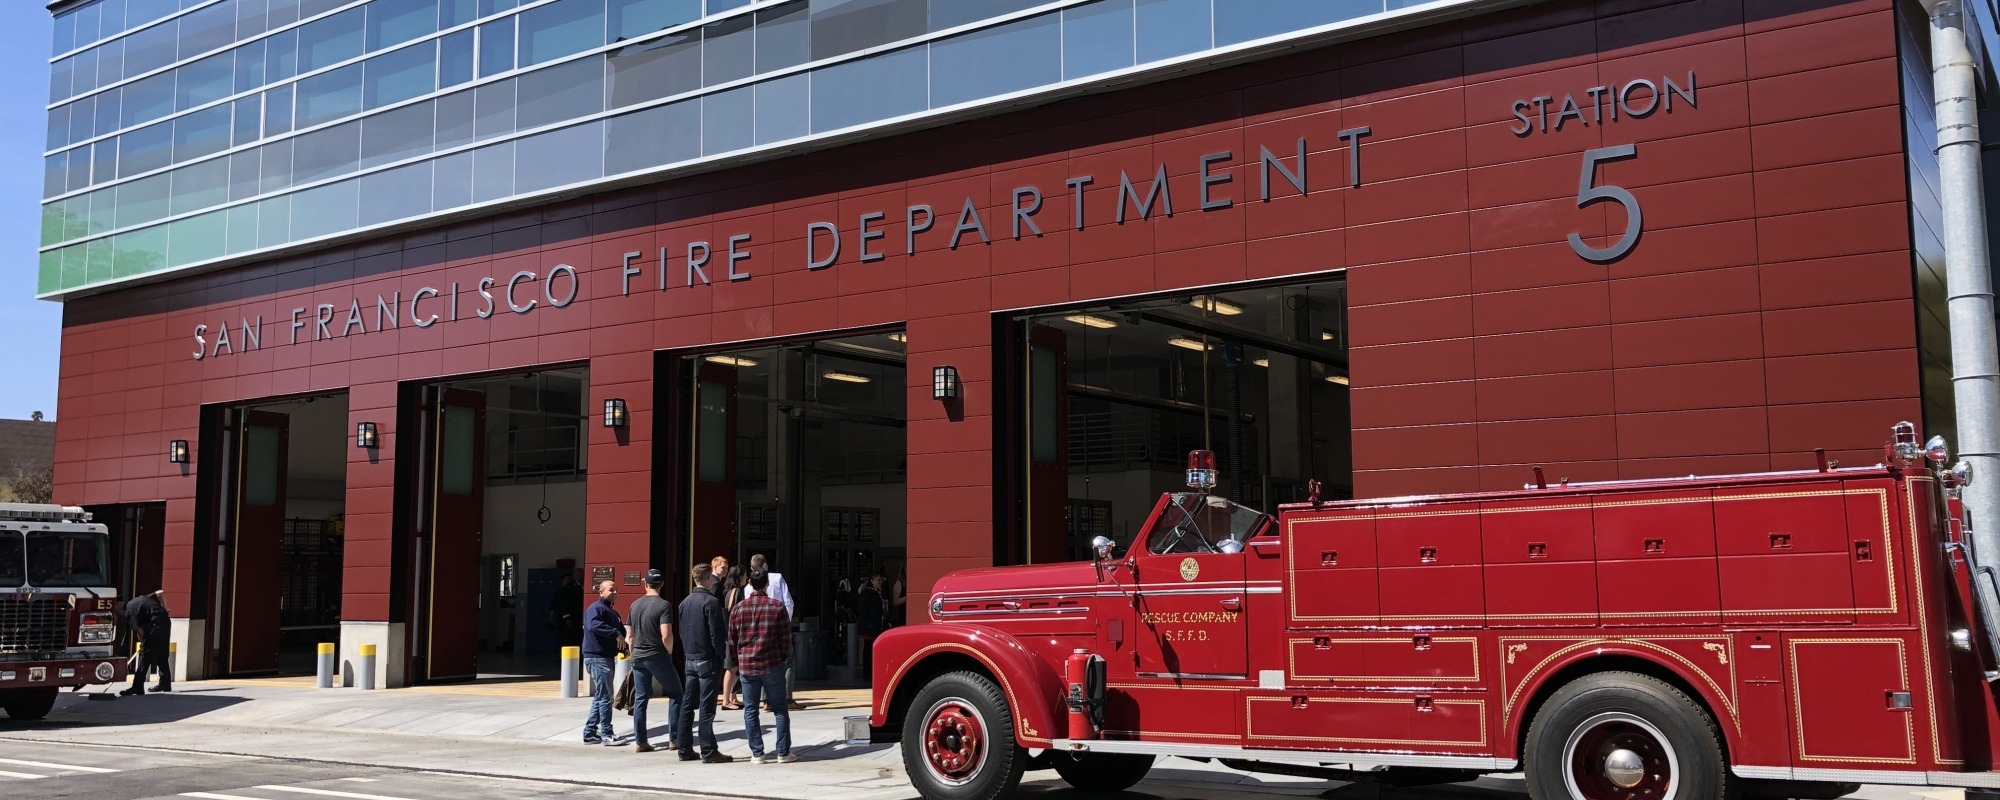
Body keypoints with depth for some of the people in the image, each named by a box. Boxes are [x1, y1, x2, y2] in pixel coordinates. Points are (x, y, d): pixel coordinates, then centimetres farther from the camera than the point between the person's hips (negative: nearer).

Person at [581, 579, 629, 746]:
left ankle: (590, 732, 18)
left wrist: (623, 646, 5)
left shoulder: (612, 612, 20)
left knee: (600, 696, 13)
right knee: (605, 696, -8)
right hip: (597, 657, -10)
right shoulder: (595, 608, -11)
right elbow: (594, 625, -31)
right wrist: (616, 634, -32)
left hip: (607, 657, 10)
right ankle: (606, 735, -5)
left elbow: (621, 630, 23)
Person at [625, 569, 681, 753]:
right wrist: (670, 652, -4)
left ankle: (641, 741, 8)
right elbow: (666, 636, -21)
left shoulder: (635, 605, 7)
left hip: (638, 657, 5)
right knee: (675, 694, 8)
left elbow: (629, 635, 12)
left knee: (640, 699, 9)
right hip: (658, 656, -5)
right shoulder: (664, 605, -12)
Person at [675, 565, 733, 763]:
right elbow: (717, 634, -16)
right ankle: (709, 752, -3)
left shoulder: (685, 603, 10)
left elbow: (682, 632, 14)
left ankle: (684, 749, 14)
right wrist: (721, 654, -6)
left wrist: (687, 652, 17)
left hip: (690, 659, 7)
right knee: (706, 708, -5)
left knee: (687, 705, 10)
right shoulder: (711, 602, -14)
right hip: (708, 659, -7)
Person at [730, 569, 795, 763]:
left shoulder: (738, 608, 1)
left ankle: (757, 753, 7)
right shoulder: (777, 607, -5)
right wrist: (786, 657, 11)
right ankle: (783, 753, 6)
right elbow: (786, 637, -3)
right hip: (772, 665, -1)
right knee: (780, 709, 7)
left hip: (746, 666, 1)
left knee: (750, 711, 8)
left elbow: (732, 640, 7)